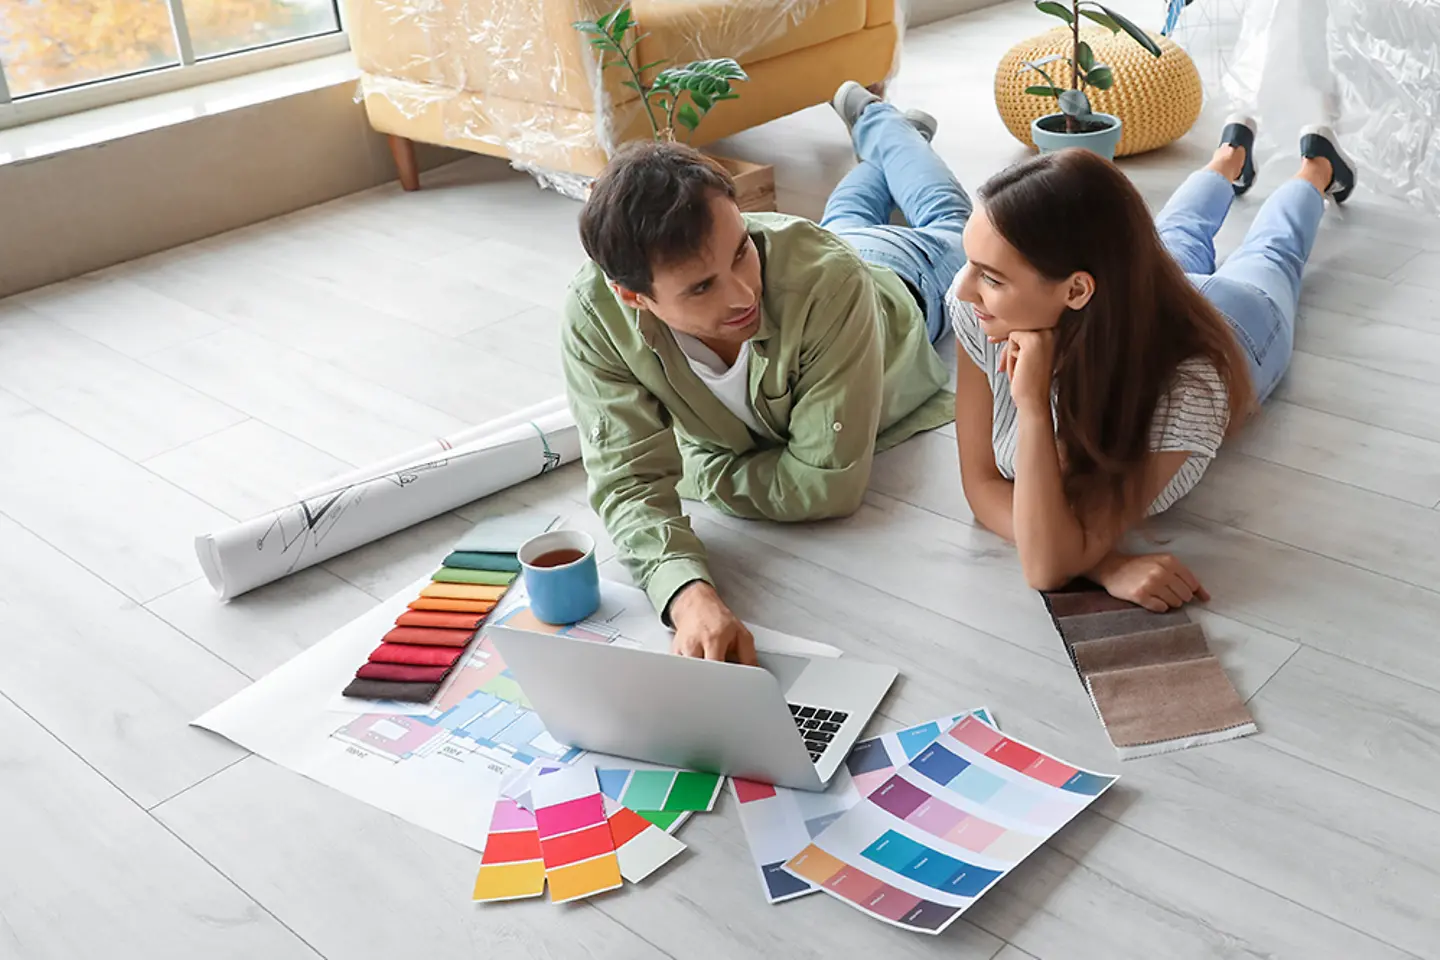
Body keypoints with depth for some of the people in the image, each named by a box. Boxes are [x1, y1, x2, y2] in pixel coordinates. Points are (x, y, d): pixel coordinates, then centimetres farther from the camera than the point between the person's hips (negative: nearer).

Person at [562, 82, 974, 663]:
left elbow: (829, 485, -49)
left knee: (948, 227, 37)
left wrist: (701, 469, -41)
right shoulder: (595, 315, -46)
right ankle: (875, 127, 66)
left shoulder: (825, 277, -55)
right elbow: (627, 478, -46)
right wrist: (689, 594, -65)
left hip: (900, 282, -2)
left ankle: (881, 123, 60)